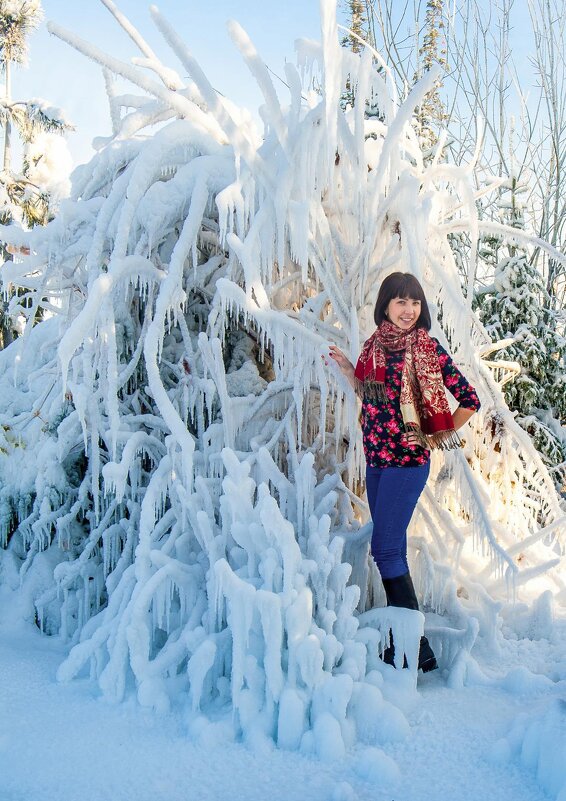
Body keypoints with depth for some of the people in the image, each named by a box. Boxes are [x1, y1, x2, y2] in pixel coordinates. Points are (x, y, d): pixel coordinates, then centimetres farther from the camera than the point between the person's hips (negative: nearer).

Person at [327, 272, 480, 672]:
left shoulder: (428, 348, -7)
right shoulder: (374, 346, 8)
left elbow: (470, 399, -3)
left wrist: (441, 436, 0)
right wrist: (347, 368, 10)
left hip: (408, 459, -6)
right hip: (376, 459, 7)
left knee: (385, 548, -9)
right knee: (393, 548, 12)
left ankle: (418, 648, 0)